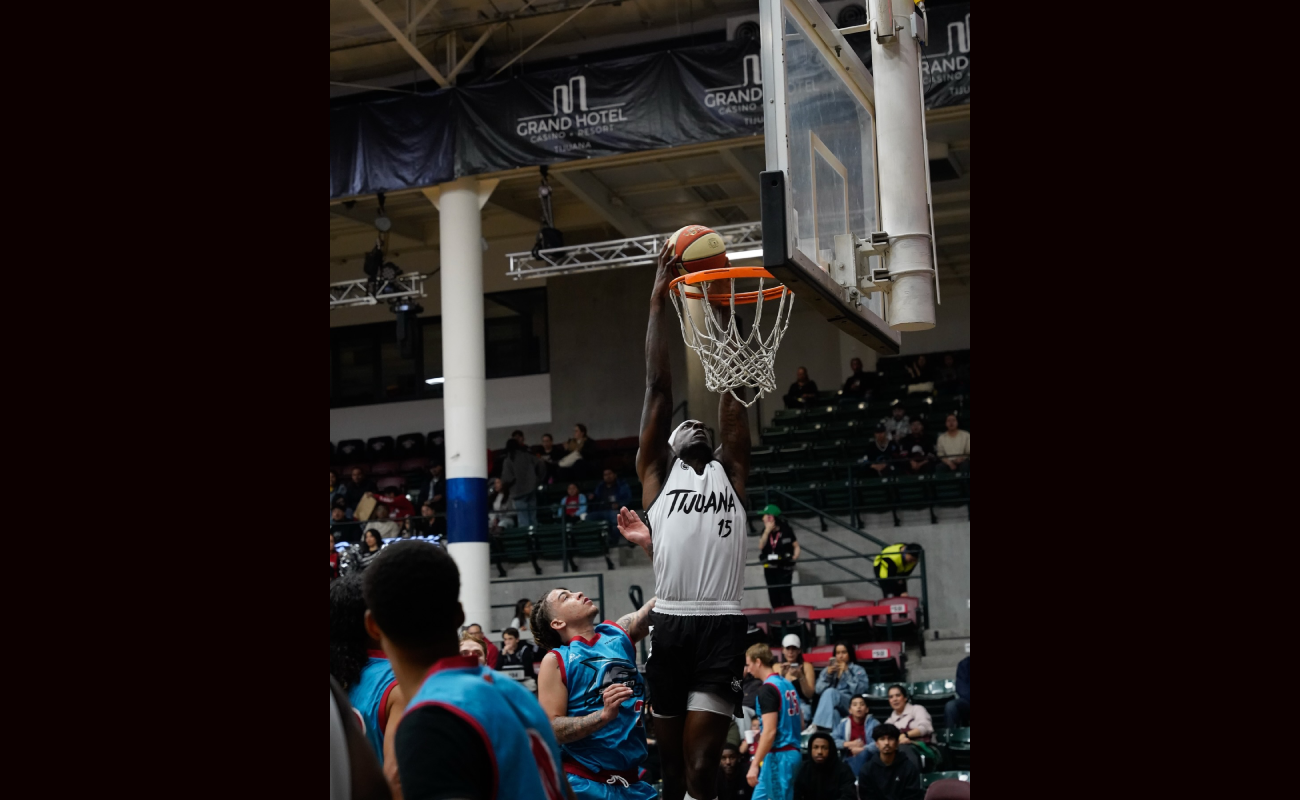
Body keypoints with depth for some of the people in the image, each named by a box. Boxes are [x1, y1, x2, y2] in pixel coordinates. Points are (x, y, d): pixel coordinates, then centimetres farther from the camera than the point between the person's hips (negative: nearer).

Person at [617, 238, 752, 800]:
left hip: (722, 624, 0)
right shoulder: (657, 472, 15)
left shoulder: (729, 472, 17)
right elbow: (658, 385, 10)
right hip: (669, 623, 0)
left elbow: (731, 390, 12)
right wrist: (660, 299, 7)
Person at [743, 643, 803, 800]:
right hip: (792, 752, 10)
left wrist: (754, 764, -20)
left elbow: (770, 731, -21)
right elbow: (800, 724, 19)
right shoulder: (787, 684, 13)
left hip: (778, 756, -10)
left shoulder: (767, 689, -15)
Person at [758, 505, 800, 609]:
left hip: (784, 568, -5)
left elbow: (796, 546, -2)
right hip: (770, 568, 5)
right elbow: (762, 546, -8)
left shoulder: (786, 530, -8)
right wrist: (767, 531, -15)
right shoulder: (766, 531, 5)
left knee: (785, 594, -8)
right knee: (774, 596, 10)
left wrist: (794, 557, -19)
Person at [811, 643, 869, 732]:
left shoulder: (858, 670, 17)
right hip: (830, 707, 3)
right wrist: (828, 674, -2)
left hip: (851, 706, -3)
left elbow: (859, 690, -4)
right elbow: (819, 689, 11)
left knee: (830, 692, -36)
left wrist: (846, 673, -4)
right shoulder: (828, 669, 26)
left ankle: (815, 727, -50)